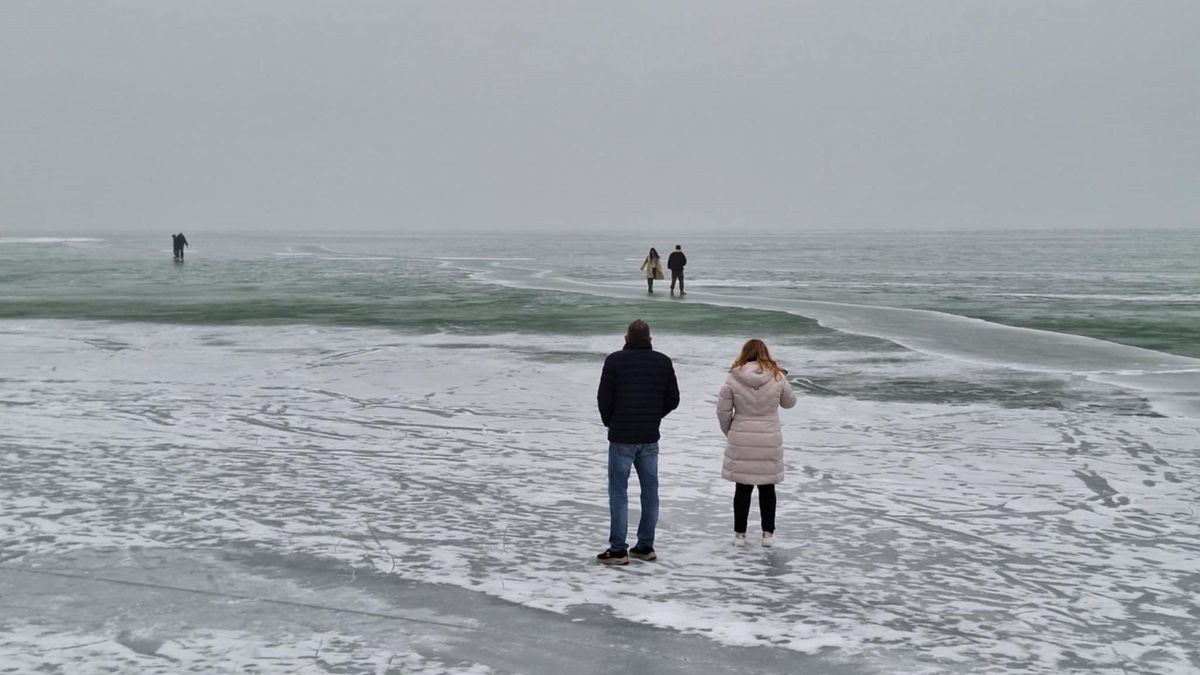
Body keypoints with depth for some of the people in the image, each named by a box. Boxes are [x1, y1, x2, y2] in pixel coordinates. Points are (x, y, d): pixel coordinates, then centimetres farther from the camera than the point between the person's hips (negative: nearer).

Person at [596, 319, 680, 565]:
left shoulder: (615, 360, -9)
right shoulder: (663, 362, 1)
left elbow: (604, 397, -9)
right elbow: (673, 399, 3)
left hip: (622, 436, -3)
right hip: (650, 437, 4)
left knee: (618, 492, 1)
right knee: (650, 490, 12)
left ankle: (618, 550, 0)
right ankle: (645, 546, 17)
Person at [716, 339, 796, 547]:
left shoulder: (734, 378, -8)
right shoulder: (777, 377, -6)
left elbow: (723, 410, -4)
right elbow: (789, 402, 11)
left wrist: (730, 432, 12)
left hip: (741, 441, 0)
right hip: (769, 441, 1)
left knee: (743, 487, 9)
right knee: (767, 488, 13)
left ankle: (740, 533, 14)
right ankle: (768, 533, 19)